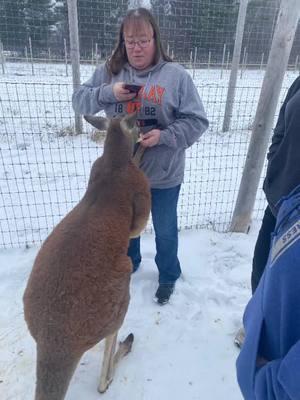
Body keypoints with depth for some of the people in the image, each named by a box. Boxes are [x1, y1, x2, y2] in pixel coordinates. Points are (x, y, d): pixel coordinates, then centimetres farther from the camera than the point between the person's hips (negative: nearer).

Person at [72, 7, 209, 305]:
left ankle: (168, 276, 45)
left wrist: (164, 136, -25)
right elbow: (79, 100, 1)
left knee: (165, 230, 16)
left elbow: (197, 121, -10)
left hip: (163, 174, -2)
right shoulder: (110, 71, 1)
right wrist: (108, 92, -17)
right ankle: (128, 263, 54)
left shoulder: (176, 75, -9)